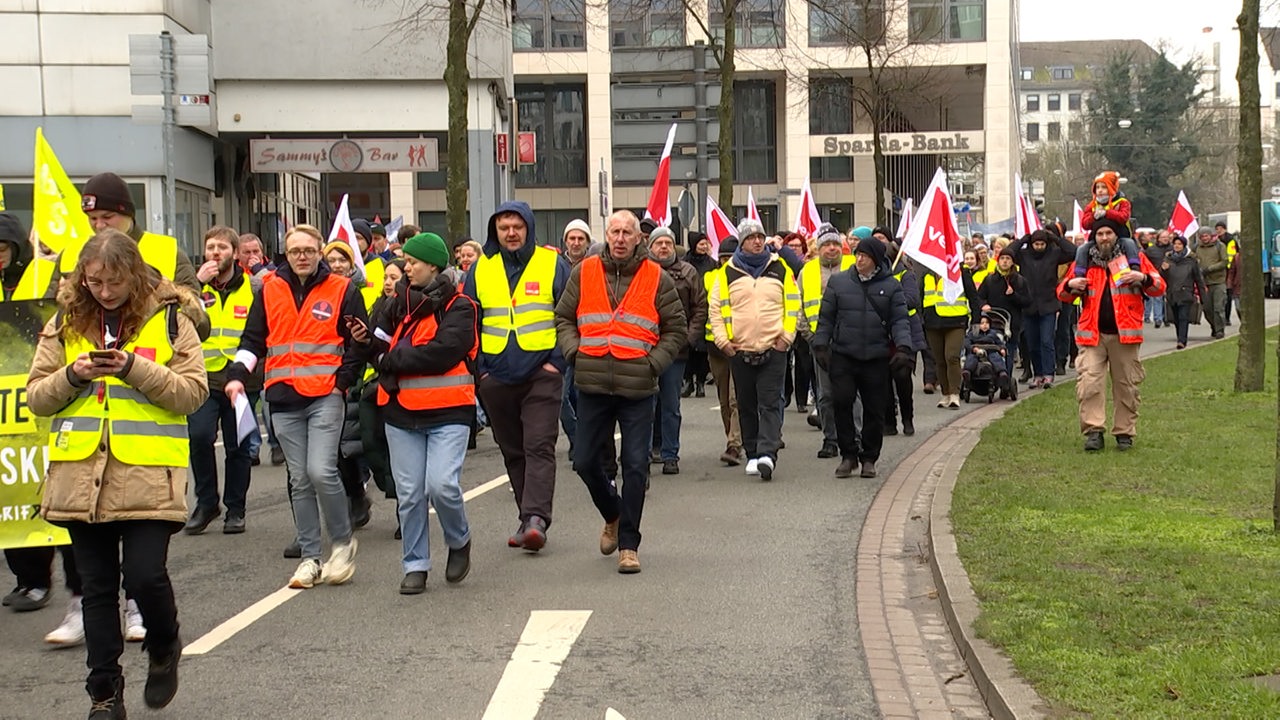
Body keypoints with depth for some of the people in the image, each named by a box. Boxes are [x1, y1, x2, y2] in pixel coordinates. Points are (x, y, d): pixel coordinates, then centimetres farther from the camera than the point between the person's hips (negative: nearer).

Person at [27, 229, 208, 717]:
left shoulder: (169, 319, 1)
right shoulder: (65, 323, 10)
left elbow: (194, 392, -5)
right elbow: (36, 397, 9)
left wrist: (135, 368, -17)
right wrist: (72, 375, -11)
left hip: (148, 475, -3)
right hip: (80, 474, 3)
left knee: (145, 576, -10)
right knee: (98, 587, 8)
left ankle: (164, 650, 22)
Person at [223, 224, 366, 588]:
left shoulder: (342, 290, 3)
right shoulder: (270, 290, 11)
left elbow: (359, 341, 7)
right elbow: (253, 339, 14)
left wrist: (343, 380, -3)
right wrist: (238, 374, -1)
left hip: (325, 395, -3)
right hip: (283, 398, 3)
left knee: (321, 471, -17)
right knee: (299, 480, 6)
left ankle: (343, 542, 4)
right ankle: (310, 557, 13)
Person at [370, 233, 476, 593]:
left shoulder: (458, 307, -4)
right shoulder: (400, 304, 15)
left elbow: (443, 352, -17)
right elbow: (380, 344, 11)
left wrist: (394, 358, -10)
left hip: (448, 412, -5)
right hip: (402, 412, 5)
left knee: (442, 485, -16)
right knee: (409, 493, 5)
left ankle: (460, 542, 12)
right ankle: (415, 566, 16)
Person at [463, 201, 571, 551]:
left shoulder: (554, 264, 1)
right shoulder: (480, 269, 9)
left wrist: (558, 361, -8)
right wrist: (478, 368, 4)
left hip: (541, 375, -4)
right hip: (496, 378, 4)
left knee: (539, 447, -12)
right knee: (513, 452, 10)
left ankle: (536, 518, -16)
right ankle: (529, 518, 20)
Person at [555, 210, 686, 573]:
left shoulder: (657, 279, 2)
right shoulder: (584, 273, 6)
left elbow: (677, 329, 7)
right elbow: (563, 318, 15)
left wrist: (653, 363, -5)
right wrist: (575, 352, -1)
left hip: (637, 390, -2)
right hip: (593, 386, 2)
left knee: (635, 467, -1)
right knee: (586, 462, 7)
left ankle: (628, 544, 10)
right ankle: (613, 516, 35)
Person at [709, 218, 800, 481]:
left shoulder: (780, 269, 5)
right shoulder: (728, 272, 4)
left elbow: (793, 304, 8)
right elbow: (715, 307, 8)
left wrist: (787, 336, -1)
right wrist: (722, 340, 0)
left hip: (773, 350, -1)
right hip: (739, 350, 1)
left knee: (770, 403, -8)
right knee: (746, 405, 8)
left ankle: (767, 453, -15)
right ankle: (752, 454, 17)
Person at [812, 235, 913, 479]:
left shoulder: (891, 286, 5)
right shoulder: (838, 281, 6)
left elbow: (900, 320, 4)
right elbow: (826, 317, 10)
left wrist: (904, 348, -10)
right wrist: (820, 345, 4)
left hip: (877, 358, 0)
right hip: (843, 356, 0)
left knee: (874, 409, 5)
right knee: (842, 402, -10)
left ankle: (869, 458, 18)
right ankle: (848, 454, 4)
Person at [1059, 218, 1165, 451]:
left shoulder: (1135, 257, 7)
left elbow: (1159, 288, 6)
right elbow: (1063, 294, 16)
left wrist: (1143, 278, -15)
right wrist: (1070, 285, -7)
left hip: (1124, 334, -1)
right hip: (1092, 334, 1)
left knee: (1127, 385, 5)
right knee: (1089, 383, -12)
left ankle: (1125, 432, 14)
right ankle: (1093, 430, -9)